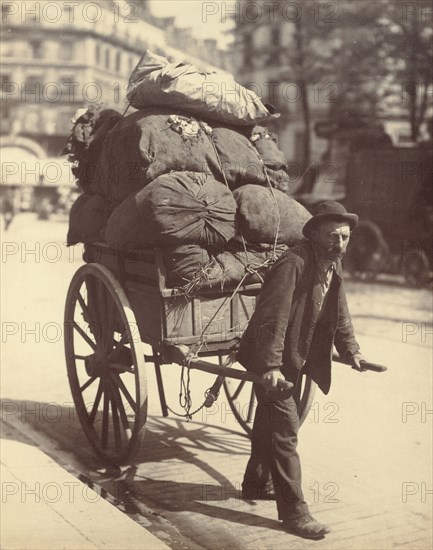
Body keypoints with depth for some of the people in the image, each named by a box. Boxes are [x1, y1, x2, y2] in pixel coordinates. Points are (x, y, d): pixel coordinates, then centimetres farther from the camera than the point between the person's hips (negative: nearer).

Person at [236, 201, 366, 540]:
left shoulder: (333, 265, 3)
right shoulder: (293, 265, -26)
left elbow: (340, 314, 13)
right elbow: (271, 319, -31)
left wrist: (351, 350, 6)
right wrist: (271, 366, -34)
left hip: (294, 358, 9)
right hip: (272, 360, -9)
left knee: (270, 420, 23)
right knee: (284, 430, -7)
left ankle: (256, 483, 42)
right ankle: (294, 512, -1)